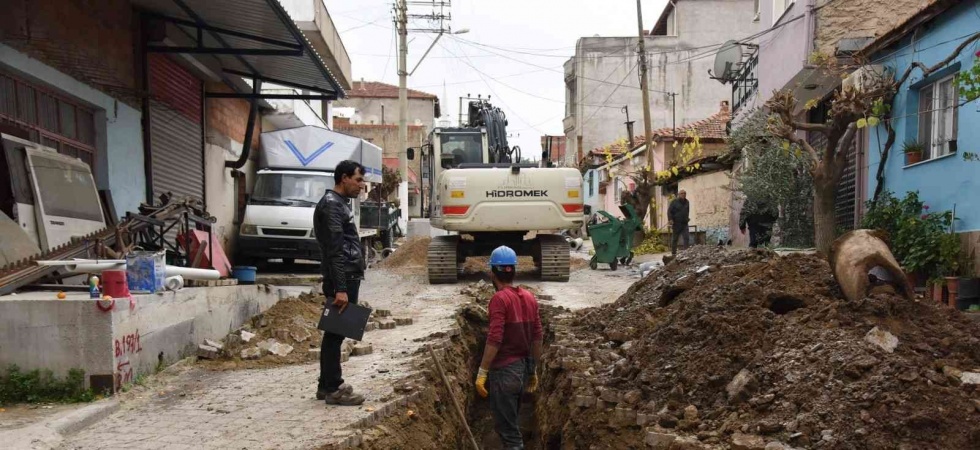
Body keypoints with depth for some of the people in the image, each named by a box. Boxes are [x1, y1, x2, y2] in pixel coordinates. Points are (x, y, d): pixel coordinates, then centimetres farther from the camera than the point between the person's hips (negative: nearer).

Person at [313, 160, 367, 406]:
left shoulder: (339, 203, 19)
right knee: (335, 334, -5)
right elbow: (334, 250, -19)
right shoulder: (331, 205, -12)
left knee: (335, 333, 13)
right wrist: (340, 288, -23)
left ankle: (327, 385, 21)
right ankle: (333, 389, 1)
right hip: (342, 280, -10)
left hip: (348, 277, 10)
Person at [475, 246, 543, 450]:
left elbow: (494, 340, -22)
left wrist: (482, 373, -16)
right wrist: (533, 370, 18)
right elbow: (537, 337, 10)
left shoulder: (499, 298, -15)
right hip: (522, 369, 8)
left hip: (504, 371, -8)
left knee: (506, 428, 1)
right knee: (510, 424, 21)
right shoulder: (529, 297, 7)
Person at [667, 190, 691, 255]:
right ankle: (673, 253, 12)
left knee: (687, 238, -8)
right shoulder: (674, 202, -4)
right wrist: (670, 219, -18)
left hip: (684, 223, 4)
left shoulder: (687, 202, 12)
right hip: (676, 223, -4)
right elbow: (669, 211, -7)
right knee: (674, 239, 4)